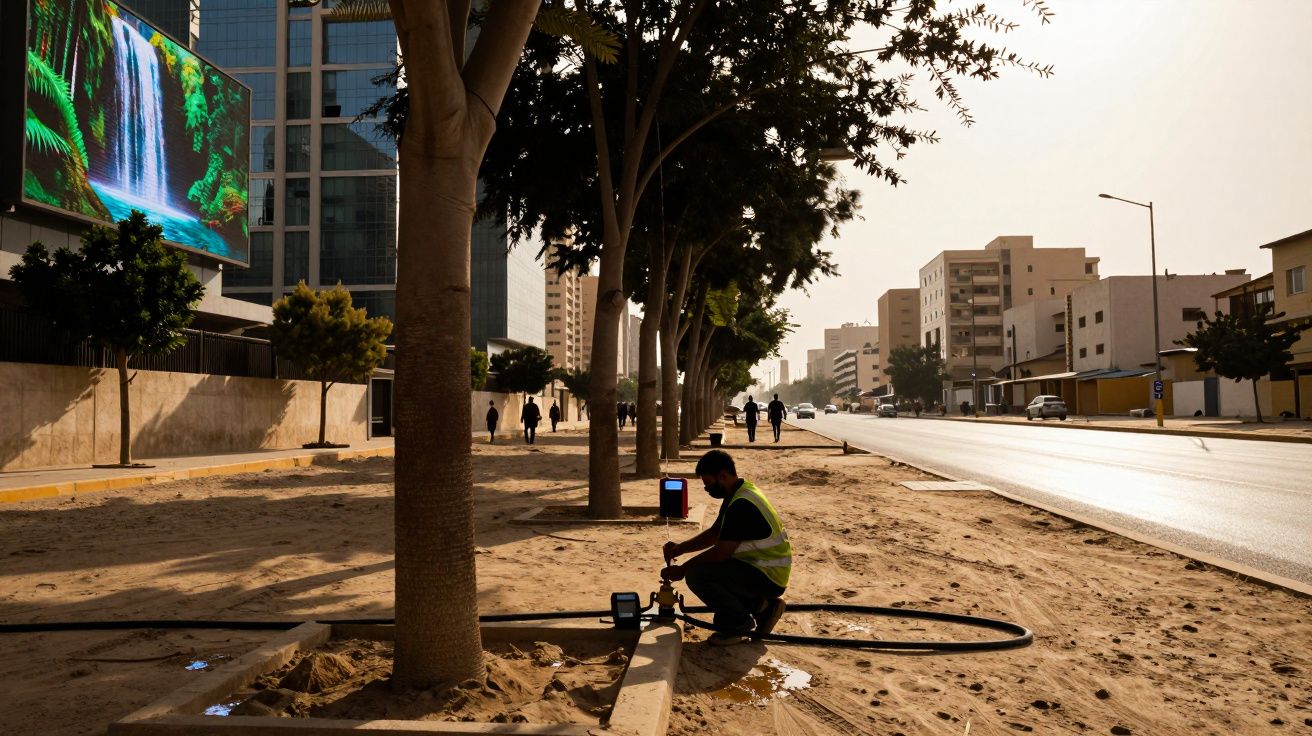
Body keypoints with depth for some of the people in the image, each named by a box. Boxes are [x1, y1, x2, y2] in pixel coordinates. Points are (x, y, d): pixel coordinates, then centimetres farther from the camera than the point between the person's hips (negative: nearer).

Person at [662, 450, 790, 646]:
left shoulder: (742, 504, -23)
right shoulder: (736, 495, 8)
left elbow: (721, 551, -23)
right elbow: (714, 533, 16)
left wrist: (682, 569, -12)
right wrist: (680, 548, 4)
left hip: (768, 578, -10)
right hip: (763, 570, 10)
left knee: (696, 574, -21)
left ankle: (739, 625, -4)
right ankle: (759, 604, 15)